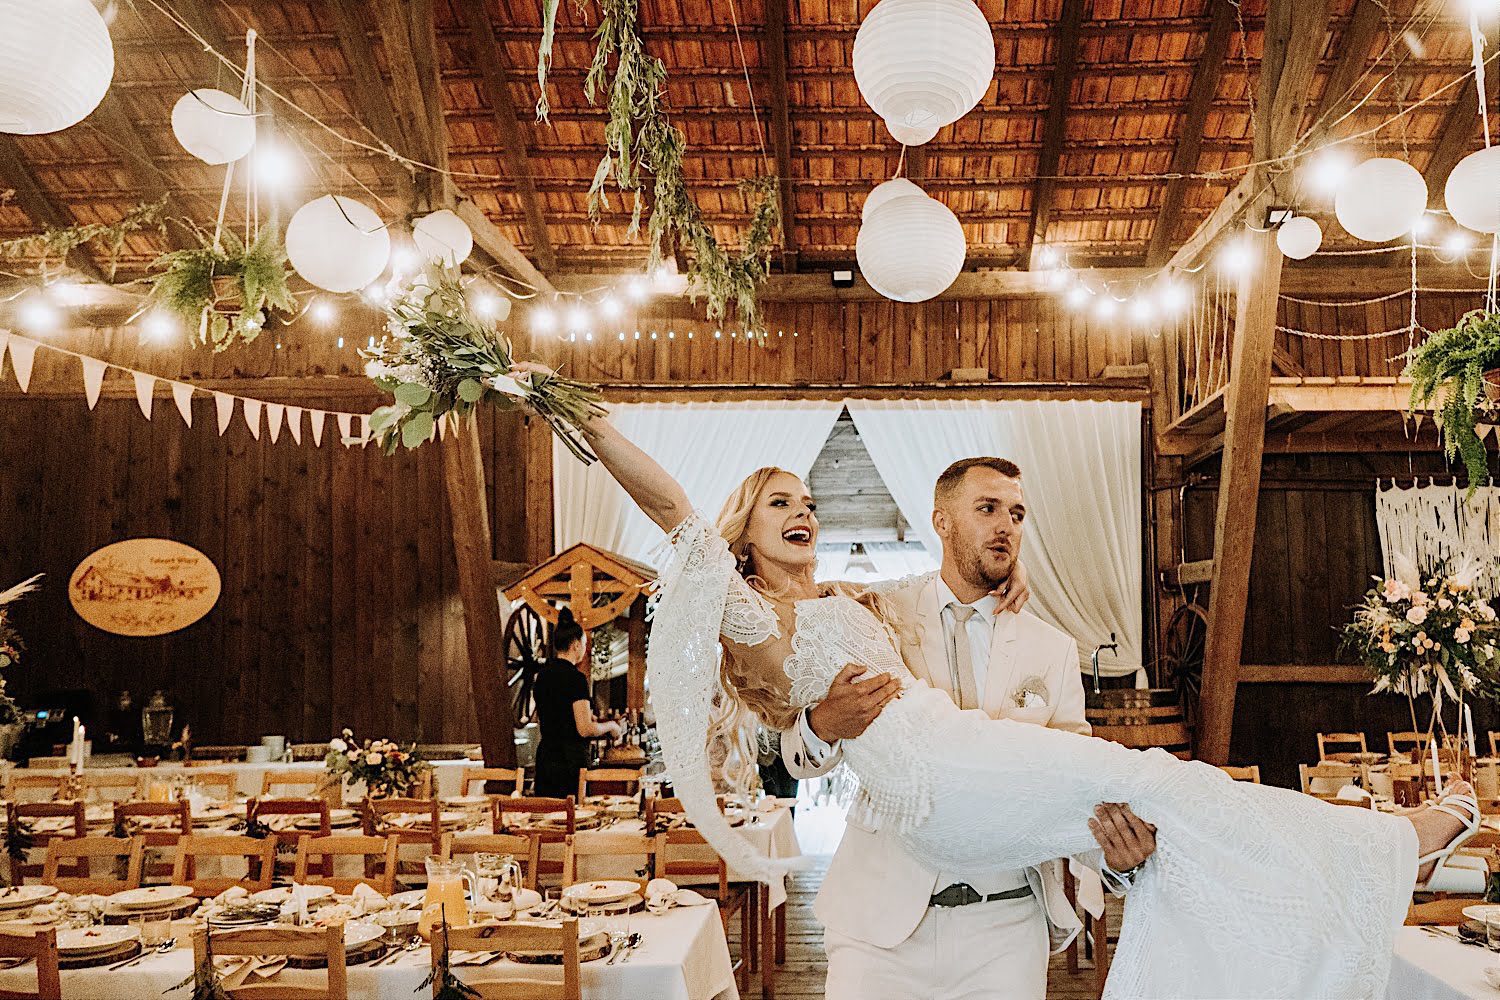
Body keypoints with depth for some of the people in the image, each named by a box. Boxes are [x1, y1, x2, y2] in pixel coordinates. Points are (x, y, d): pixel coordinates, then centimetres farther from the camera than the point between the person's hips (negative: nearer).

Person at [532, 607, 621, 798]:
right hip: (570, 759, -8)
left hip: (545, 756, 8)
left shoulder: (543, 674, 10)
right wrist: (610, 726, 2)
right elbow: (585, 730, -17)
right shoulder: (575, 677, -14)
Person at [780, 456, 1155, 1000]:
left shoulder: (1053, 649, 6)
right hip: (883, 914, -1)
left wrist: (1116, 851, -21)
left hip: (1007, 921, 1)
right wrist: (824, 725, -23)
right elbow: (799, 758, 0)